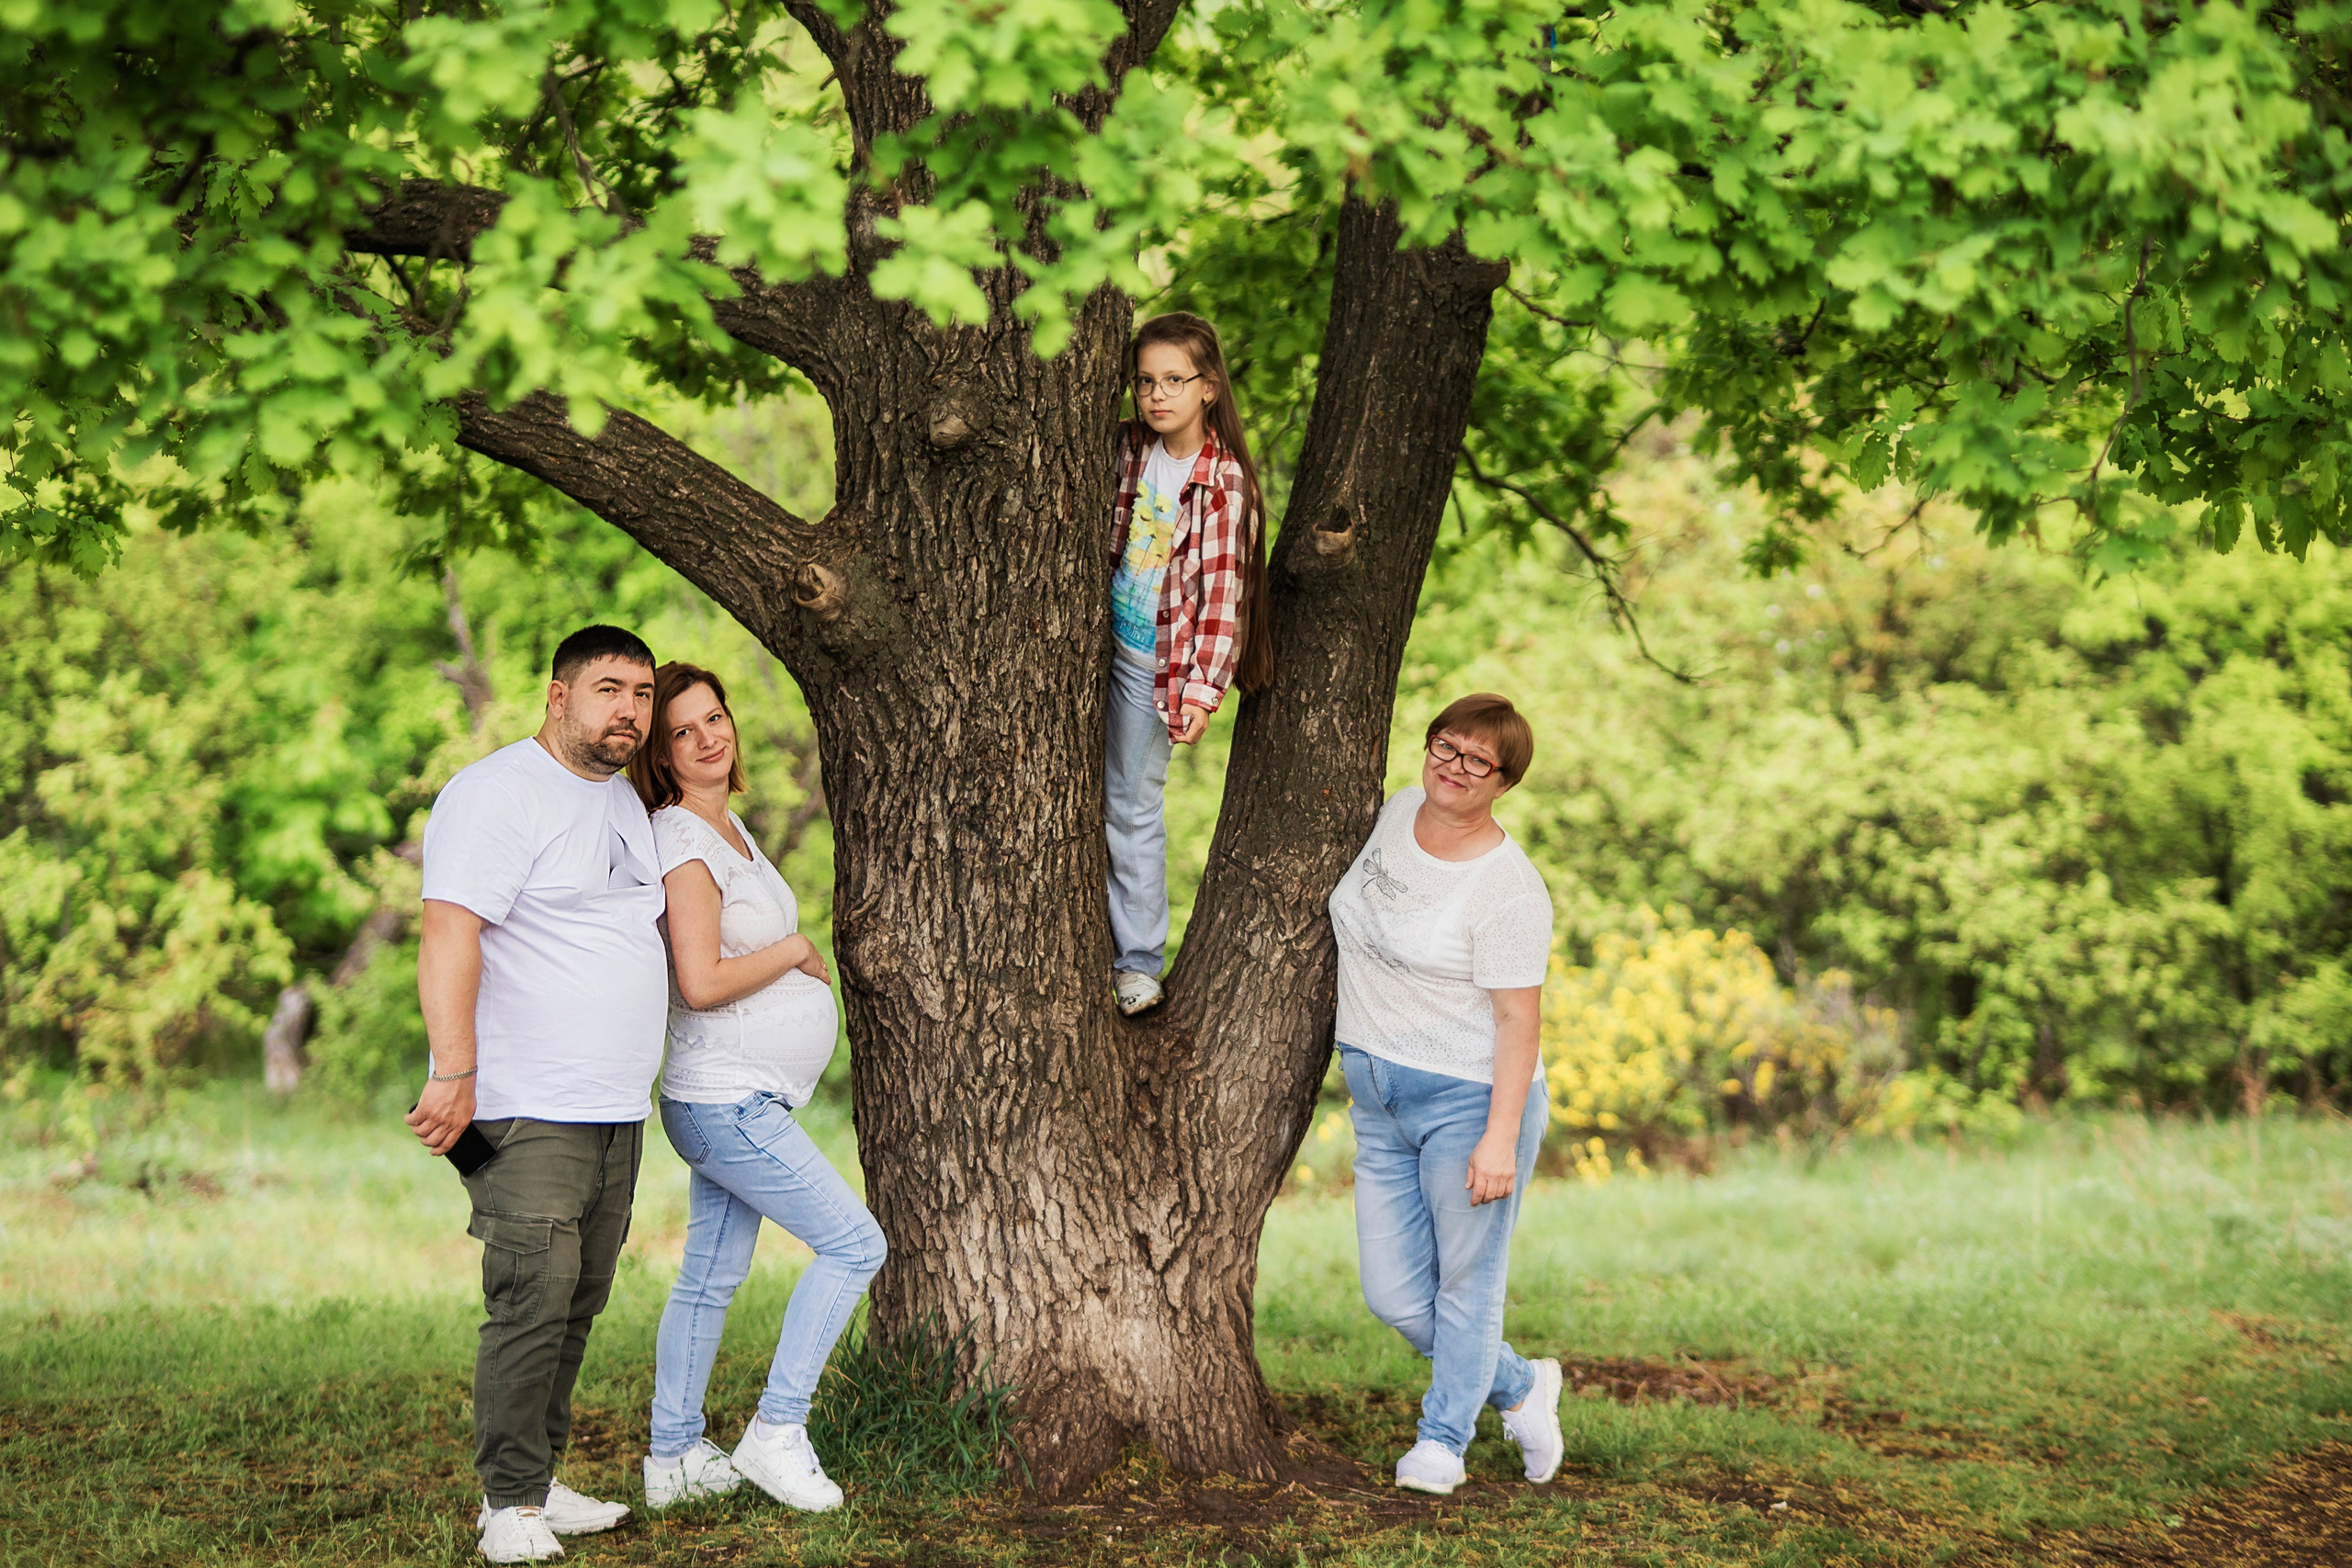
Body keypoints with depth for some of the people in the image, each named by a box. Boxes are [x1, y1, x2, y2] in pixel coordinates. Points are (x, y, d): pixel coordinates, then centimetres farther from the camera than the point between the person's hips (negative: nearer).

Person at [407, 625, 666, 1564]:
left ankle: (538, 1484, 16)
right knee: (533, 1300, -12)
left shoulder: (626, 799, 19)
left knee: (577, 1303, 9)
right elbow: (449, 933, -19)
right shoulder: (497, 792, -10)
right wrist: (454, 1072, -26)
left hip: (617, 1110, 9)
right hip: (530, 1113, -9)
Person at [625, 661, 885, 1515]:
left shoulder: (727, 826, 12)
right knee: (854, 1243, -7)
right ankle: (776, 1431, -2)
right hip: (726, 1101, -9)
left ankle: (673, 1459, 19)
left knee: (710, 1277, 13)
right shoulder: (682, 842, -17)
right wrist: (795, 951, -11)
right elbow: (701, 982, -24)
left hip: (742, 1102, 9)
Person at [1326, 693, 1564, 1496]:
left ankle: (1441, 1443, 20)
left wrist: (1501, 1138, -22)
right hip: (1380, 1103, 8)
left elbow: (1517, 1019, -18)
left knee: (1466, 1284, 4)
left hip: (1472, 1098, -8)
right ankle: (1520, 1387, 30)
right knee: (1395, 1298, 8)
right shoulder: (1399, 811, 6)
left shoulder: (1507, 889, -17)